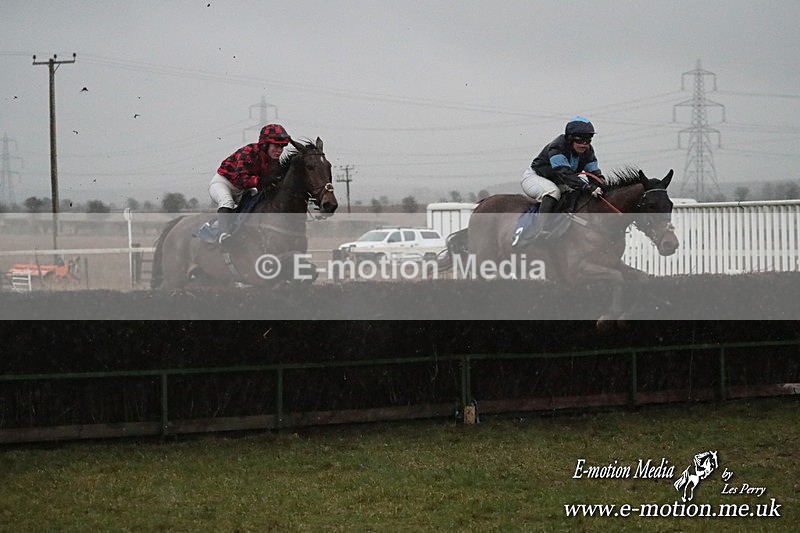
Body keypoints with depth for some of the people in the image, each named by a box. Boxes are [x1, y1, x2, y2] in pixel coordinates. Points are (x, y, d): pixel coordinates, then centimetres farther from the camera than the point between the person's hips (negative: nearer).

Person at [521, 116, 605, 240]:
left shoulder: (587, 151, -9)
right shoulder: (556, 147, -33)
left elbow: (595, 173, -12)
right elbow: (566, 174, -44)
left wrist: (603, 189, -33)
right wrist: (589, 188, -54)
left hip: (558, 183, 8)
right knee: (552, 191, -38)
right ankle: (539, 231, -45)